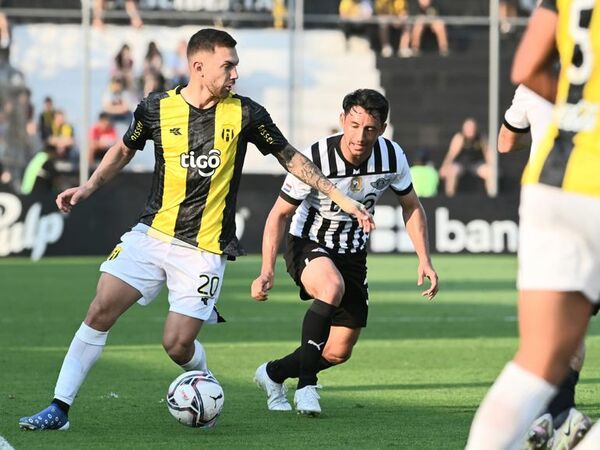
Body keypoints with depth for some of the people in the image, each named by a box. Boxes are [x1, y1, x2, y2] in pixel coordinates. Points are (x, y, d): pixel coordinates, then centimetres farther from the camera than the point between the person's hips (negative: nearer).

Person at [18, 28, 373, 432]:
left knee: (178, 344, -9)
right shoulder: (157, 109, -2)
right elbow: (125, 149, 17)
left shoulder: (245, 114, -5)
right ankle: (60, 408, -3)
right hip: (152, 234, 2)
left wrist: (342, 198, 6)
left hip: (205, 250, -2)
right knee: (100, 311, -10)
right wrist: (88, 188, 4)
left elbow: (291, 157, 7)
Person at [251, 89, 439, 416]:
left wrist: (424, 260, -6)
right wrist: (267, 271, -25)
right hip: (307, 245, -5)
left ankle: (272, 374, 31)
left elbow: (411, 206, 4)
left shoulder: (392, 157, -14)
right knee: (332, 287, -39)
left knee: (339, 352, 3)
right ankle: (306, 386, -26)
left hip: (353, 253, 5)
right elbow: (279, 214, -14)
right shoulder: (314, 159, -25)